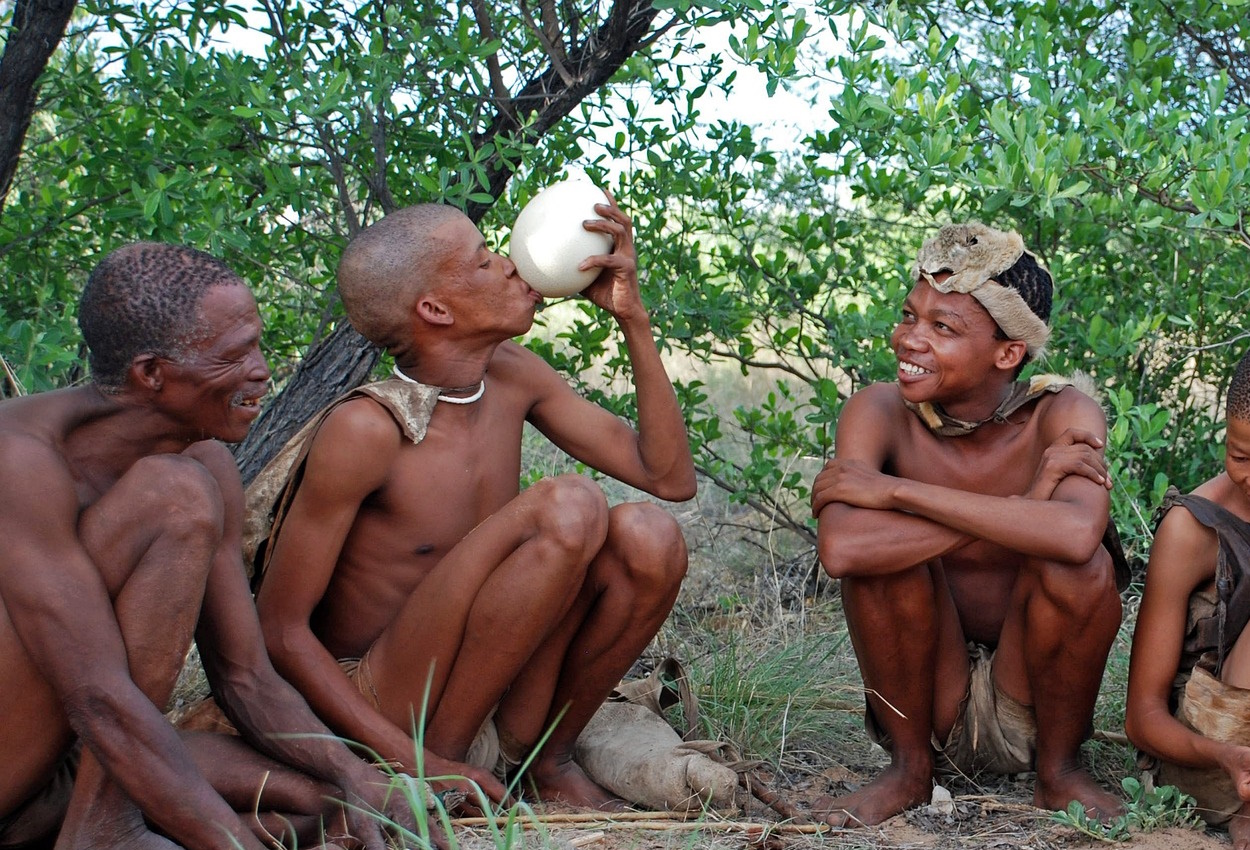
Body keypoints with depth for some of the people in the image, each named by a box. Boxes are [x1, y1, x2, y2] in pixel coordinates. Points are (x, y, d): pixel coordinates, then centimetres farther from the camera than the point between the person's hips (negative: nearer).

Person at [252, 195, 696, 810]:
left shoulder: (512, 377, 3)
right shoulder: (363, 431, -18)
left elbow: (670, 476, 4)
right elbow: (280, 629, -15)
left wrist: (632, 317, -4)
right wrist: (415, 760, -22)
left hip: (495, 710, 7)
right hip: (380, 717, -7)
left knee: (646, 535, -16)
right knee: (569, 508, -25)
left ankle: (550, 760, 0)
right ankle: (440, 757, -15)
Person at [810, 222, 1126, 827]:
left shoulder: (1063, 416, -15)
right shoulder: (882, 411, -13)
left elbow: (1076, 533, -39)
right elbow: (840, 548, -33)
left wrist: (894, 490, -33)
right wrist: (1022, 506, -31)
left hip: (1032, 706, -1)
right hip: (925, 705, 1)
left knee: (1080, 565, -28)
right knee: (878, 548, -25)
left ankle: (1060, 771, -2)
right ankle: (909, 770, -3)